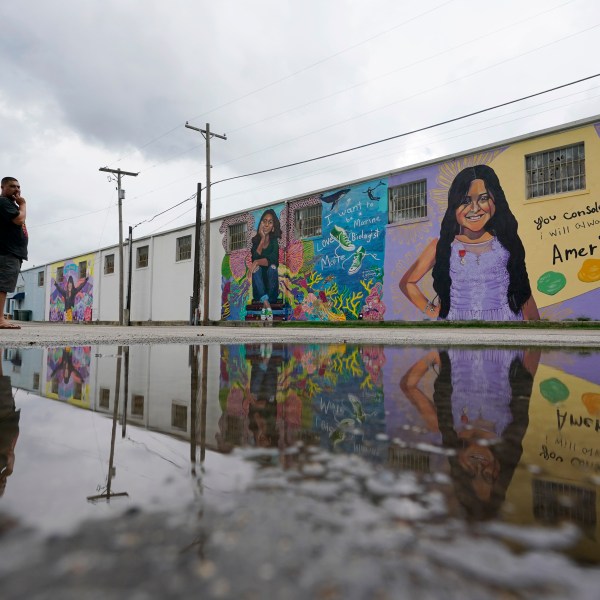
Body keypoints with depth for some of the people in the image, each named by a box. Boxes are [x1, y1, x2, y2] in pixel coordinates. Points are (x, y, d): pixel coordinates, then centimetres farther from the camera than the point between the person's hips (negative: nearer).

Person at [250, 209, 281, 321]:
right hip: (259, 285, 1)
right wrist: (262, 239, -13)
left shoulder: (275, 241, -1)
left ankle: (265, 305, -31)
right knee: (257, 268, -27)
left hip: (271, 282, -1)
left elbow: (273, 260, -17)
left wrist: (257, 262, -31)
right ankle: (266, 303, -42)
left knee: (272, 267, -28)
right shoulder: (255, 240, 4)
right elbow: (255, 258, -13)